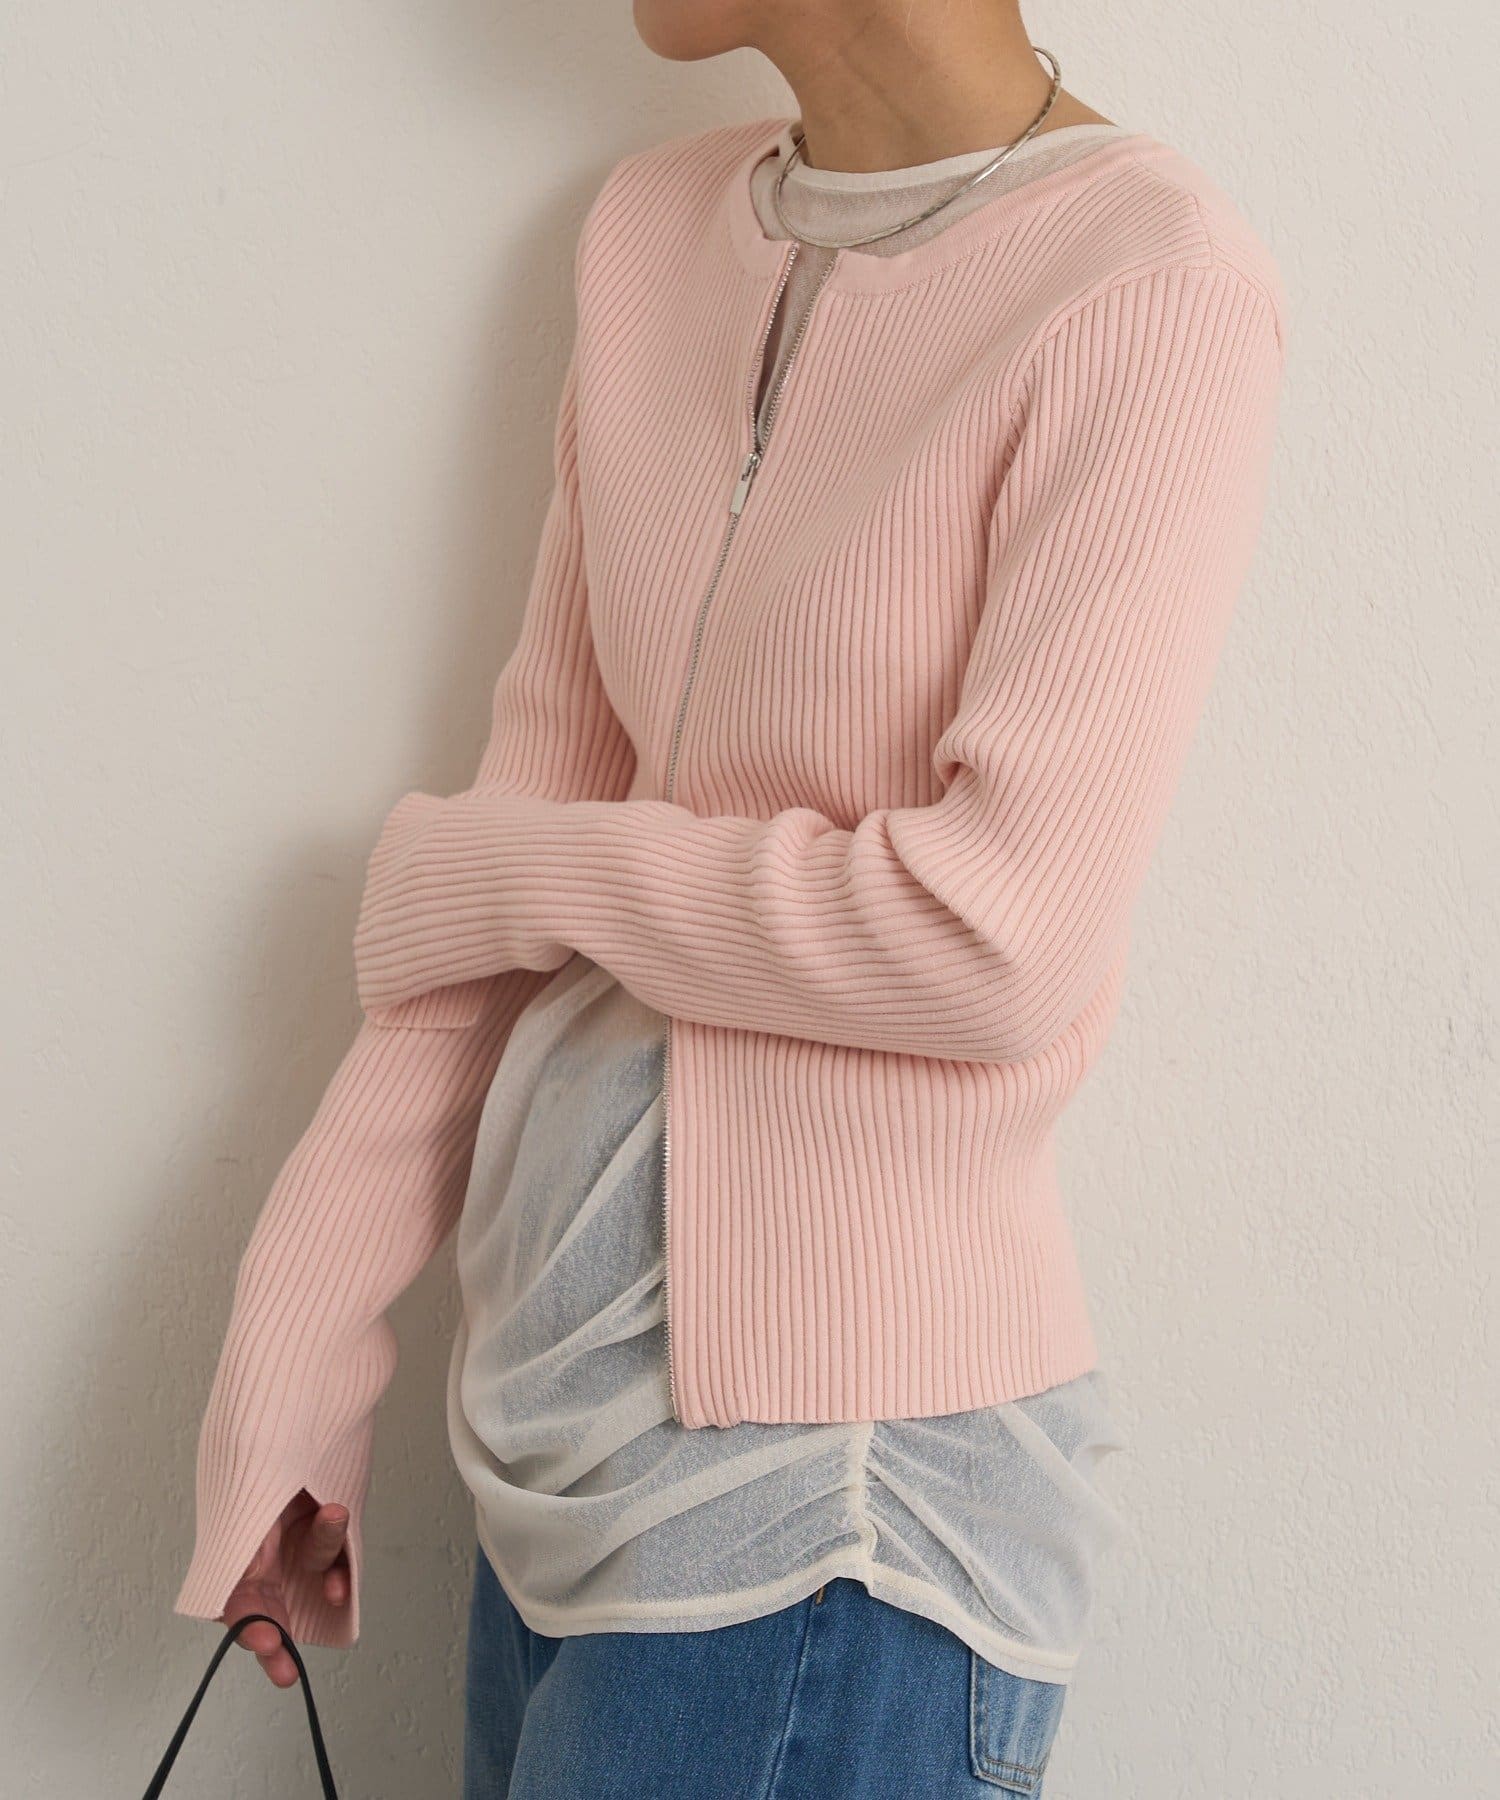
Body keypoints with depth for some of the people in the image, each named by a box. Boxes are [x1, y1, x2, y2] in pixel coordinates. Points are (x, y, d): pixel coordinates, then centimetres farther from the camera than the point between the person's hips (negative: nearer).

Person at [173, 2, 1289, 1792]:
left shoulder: (1150, 279, -16)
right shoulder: (655, 227, 6)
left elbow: (999, 943, -20)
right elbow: (540, 779, 6)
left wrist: (505, 878, -7)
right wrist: (299, 1323, 4)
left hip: (839, 1463, -6)